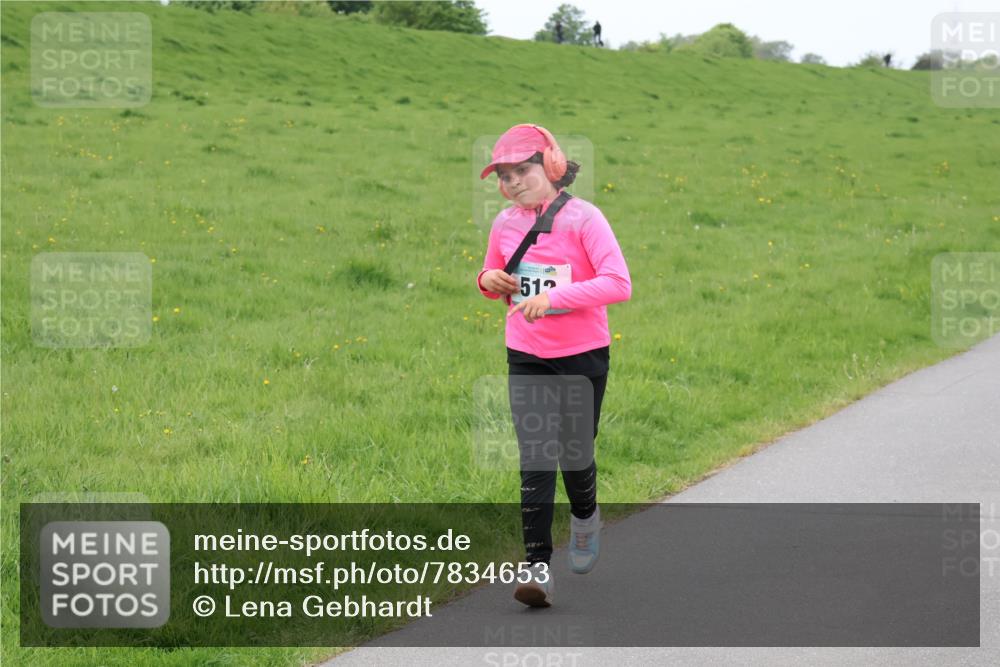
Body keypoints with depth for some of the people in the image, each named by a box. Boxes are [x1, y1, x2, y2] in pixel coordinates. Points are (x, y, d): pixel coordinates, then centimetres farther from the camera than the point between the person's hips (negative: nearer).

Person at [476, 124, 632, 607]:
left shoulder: (582, 218, -12)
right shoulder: (505, 224, 4)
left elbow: (619, 284, -20)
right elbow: (493, 278, 21)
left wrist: (555, 296, -29)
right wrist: (488, 280, -5)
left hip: (583, 355, -3)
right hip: (526, 357, 3)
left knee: (576, 452, 8)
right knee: (535, 459, -6)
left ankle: (585, 516, 42)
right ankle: (537, 566, -7)